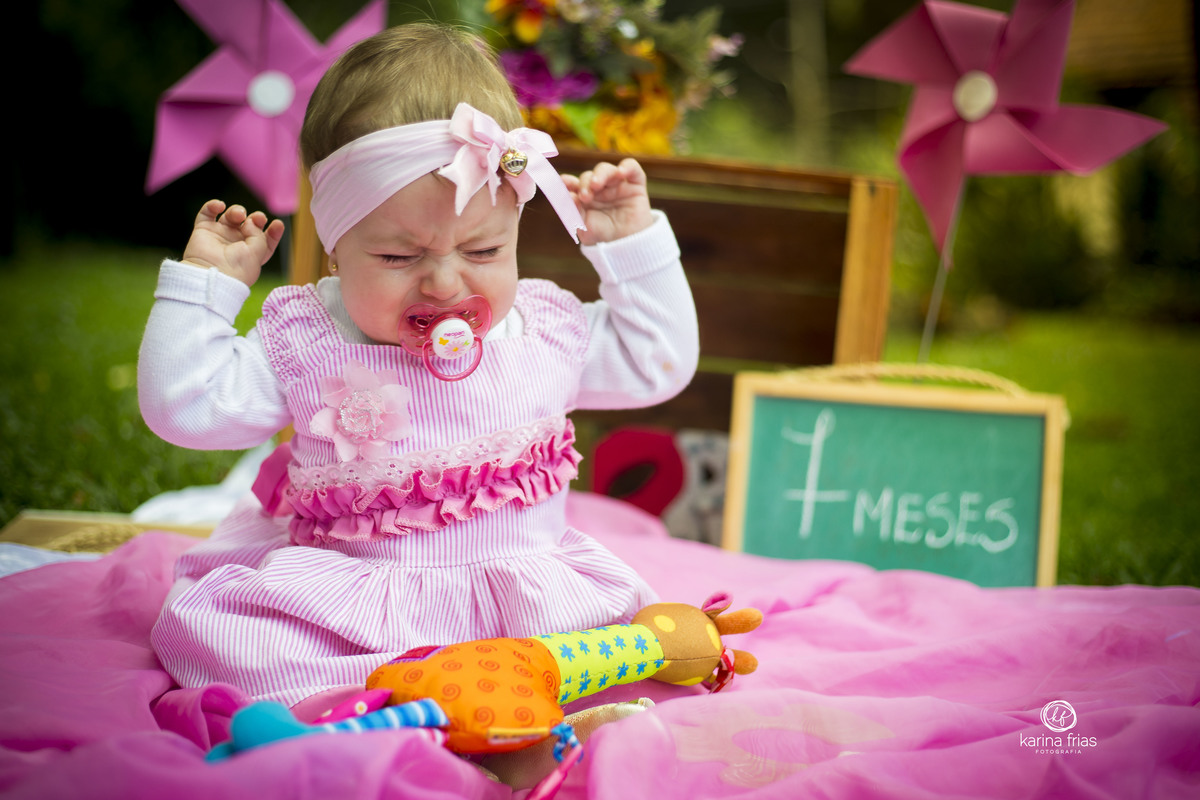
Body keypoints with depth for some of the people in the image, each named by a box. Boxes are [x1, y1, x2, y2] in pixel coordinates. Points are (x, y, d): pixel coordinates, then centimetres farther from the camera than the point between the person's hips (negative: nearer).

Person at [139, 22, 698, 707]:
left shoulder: (547, 328, 3)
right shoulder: (302, 343, -3)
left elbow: (659, 365, 13)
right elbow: (183, 404, -2)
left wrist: (632, 242, 6)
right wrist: (206, 280, -5)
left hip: (518, 590, 1)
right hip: (338, 594, -1)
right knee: (198, 618, -23)